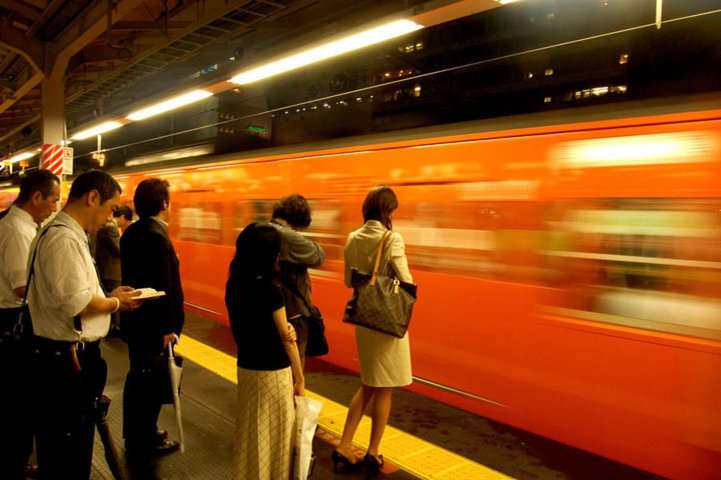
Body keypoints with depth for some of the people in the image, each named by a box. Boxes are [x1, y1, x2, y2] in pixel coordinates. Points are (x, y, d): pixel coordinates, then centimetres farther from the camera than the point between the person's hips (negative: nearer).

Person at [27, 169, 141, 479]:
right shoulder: (63, 239, -20)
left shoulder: (71, 236, 13)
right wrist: (115, 303, -9)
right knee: (65, 455, 3)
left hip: (75, 355, 11)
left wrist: (108, 296, 10)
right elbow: (77, 303, -25)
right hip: (66, 362, -11)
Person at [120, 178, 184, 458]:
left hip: (135, 319, 10)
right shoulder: (156, 236, -22)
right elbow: (165, 285, -24)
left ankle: (134, 434, 38)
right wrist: (169, 327, -20)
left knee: (138, 377, 21)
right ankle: (145, 443, 19)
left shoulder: (131, 233, 8)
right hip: (153, 324, -10)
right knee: (152, 382, 4)